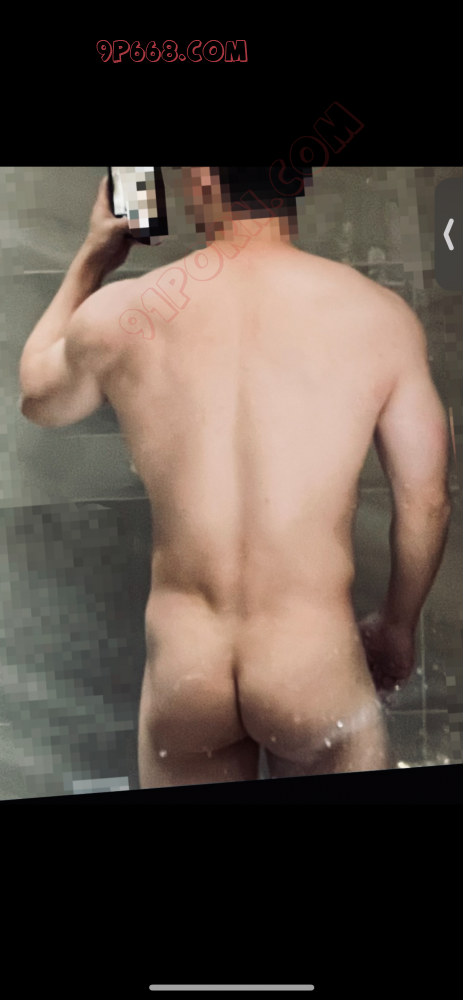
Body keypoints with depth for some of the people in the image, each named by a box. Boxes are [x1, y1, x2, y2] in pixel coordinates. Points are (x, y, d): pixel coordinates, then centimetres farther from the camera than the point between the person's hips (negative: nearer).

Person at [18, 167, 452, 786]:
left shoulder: (118, 316, -10)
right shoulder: (380, 316, -11)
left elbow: (36, 397, 13)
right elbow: (425, 505, -2)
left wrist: (95, 254, 20)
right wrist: (397, 626, 16)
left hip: (180, 673, 2)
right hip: (318, 672, -1)